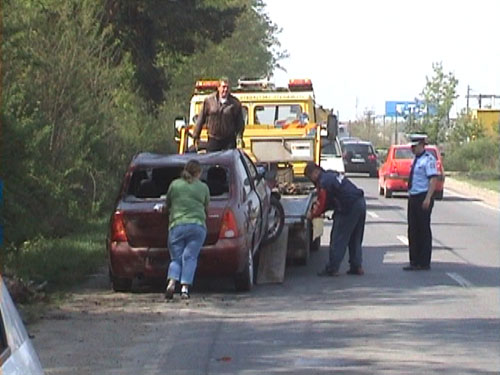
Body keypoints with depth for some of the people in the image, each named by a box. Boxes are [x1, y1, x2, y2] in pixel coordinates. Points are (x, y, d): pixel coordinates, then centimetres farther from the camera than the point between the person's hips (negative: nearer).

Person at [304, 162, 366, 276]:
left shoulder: (324, 182, -13)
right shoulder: (332, 174, 18)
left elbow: (323, 204, -9)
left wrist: (313, 214, 7)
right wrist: (317, 206, 16)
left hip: (350, 208, -10)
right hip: (361, 203, 10)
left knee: (338, 238, -3)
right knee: (355, 239, 17)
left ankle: (332, 269, -1)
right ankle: (356, 267, 19)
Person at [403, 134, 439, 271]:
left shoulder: (428, 159, -13)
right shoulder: (416, 159, 15)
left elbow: (433, 180, -19)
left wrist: (427, 199, -24)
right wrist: (410, 195, 17)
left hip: (423, 198, -9)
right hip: (413, 198, 9)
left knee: (424, 230, -2)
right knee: (413, 230, 10)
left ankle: (424, 263, 5)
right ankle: (414, 262, 17)